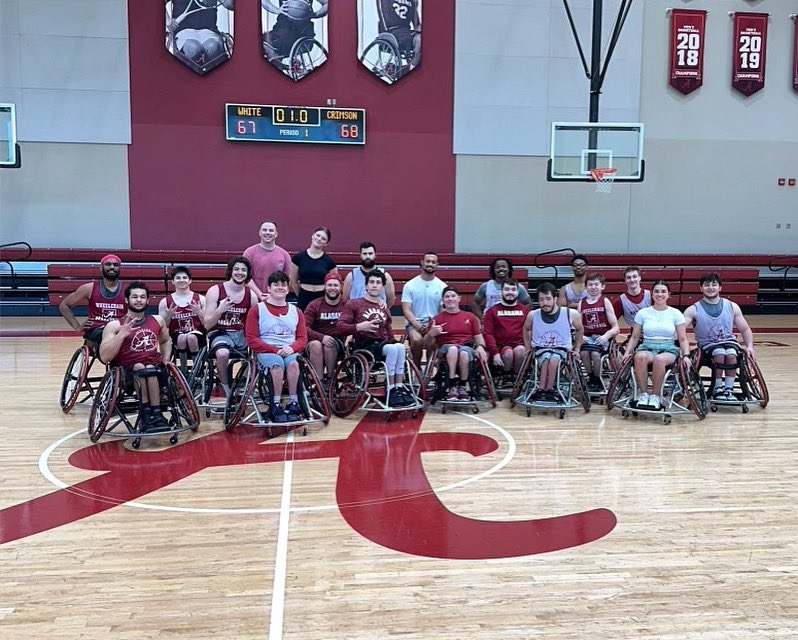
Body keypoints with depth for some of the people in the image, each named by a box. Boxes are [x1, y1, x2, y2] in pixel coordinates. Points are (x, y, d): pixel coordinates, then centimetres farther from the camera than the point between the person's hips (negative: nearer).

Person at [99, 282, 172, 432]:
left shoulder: (157, 320, 14)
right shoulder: (115, 325, 2)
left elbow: (166, 341, 34)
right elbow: (105, 357, -8)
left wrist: (166, 360, 17)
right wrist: (121, 334, -16)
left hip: (156, 369, 2)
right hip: (128, 372, -2)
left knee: (149, 370, -33)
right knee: (141, 368, -35)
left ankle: (148, 414, -31)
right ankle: (154, 414, -33)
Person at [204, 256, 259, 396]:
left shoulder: (251, 295, 5)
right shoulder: (215, 291, -3)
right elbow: (207, 325, -5)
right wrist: (219, 310, -25)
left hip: (241, 335, 4)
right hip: (219, 334, -4)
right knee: (222, 353, -36)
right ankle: (226, 387, -9)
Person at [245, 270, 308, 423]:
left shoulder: (296, 311, 19)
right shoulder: (257, 310, 9)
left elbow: (302, 338, 11)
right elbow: (252, 340, 0)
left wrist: (292, 348, -12)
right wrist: (275, 349, -11)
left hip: (289, 351, 2)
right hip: (266, 352, -2)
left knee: (293, 363, -33)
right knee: (277, 363, -36)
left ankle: (293, 403, -26)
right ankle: (276, 406, -29)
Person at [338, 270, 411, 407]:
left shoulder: (384, 308, 23)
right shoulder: (353, 303, 7)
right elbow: (340, 326, -3)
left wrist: (393, 342, 8)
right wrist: (359, 326, -19)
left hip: (382, 343, 5)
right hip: (363, 346, -5)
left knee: (400, 346, -31)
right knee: (393, 349, -33)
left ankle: (399, 387, -25)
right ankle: (391, 390, -24)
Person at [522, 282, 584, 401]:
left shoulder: (571, 314, -9)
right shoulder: (532, 315, -5)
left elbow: (580, 329, 12)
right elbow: (526, 330, 17)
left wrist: (577, 349, 14)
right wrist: (528, 350, 12)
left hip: (561, 349, 0)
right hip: (540, 349, 1)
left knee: (554, 358, -35)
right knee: (547, 357, -34)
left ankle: (542, 390, -23)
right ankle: (549, 390, -26)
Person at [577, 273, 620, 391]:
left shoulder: (605, 302, 4)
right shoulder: (581, 303, 12)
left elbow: (616, 328, 0)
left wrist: (606, 336, -18)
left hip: (602, 336, -2)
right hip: (587, 336, 2)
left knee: (595, 353, -30)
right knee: (584, 352, -29)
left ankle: (597, 381, -5)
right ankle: (590, 378, -4)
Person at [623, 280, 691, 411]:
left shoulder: (675, 313, 8)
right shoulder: (642, 313, 10)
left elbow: (683, 339, 7)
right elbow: (635, 337, 13)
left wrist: (686, 355, -9)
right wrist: (627, 352, -2)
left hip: (669, 349, -1)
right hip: (647, 347, 1)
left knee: (659, 359, -39)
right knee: (639, 357, -38)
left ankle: (655, 396, -21)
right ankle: (643, 394, -24)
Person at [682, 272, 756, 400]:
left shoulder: (732, 306, 3)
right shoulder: (694, 310, -7)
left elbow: (745, 329, 10)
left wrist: (749, 346, -7)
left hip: (729, 341, 2)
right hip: (707, 345, -2)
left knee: (731, 355, -31)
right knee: (720, 354, -33)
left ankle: (728, 390, -17)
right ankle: (717, 390, -15)